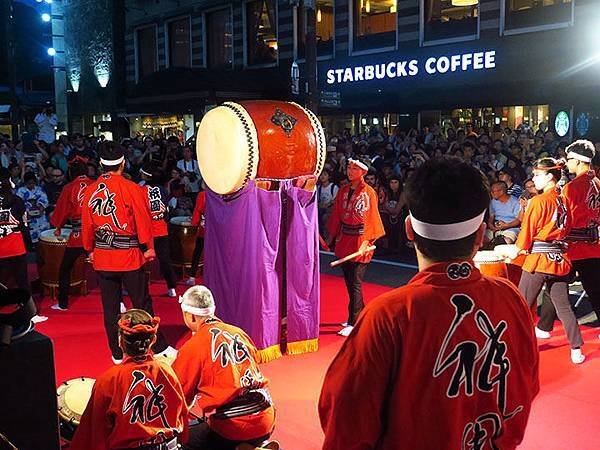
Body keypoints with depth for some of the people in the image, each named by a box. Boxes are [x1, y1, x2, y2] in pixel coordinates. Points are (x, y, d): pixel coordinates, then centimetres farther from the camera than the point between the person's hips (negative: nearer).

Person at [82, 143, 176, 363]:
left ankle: (117, 353, 18)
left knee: (110, 307, 10)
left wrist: (90, 250, 19)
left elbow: (87, 224, 7)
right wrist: (148, 247, 1)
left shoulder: (91, 191, 0)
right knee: (142, 304, 6)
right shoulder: (131, 188, -11)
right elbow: (142, 220, -9)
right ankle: (159, 348, 14)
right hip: (129, 256, -3)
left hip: (102, 258, 3)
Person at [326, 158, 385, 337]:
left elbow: (370, 218, -14)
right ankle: (361, 315, 28)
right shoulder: (343, 191, 9)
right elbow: (337, 215, 14)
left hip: (359, 240, -7)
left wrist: (366, 241, -22)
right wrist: (331, 237, 13)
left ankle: (354, 323, 2)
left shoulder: (368, 193, -10)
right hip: (344, 239, 7)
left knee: (355, 283, -5)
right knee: (348, 280, 13)